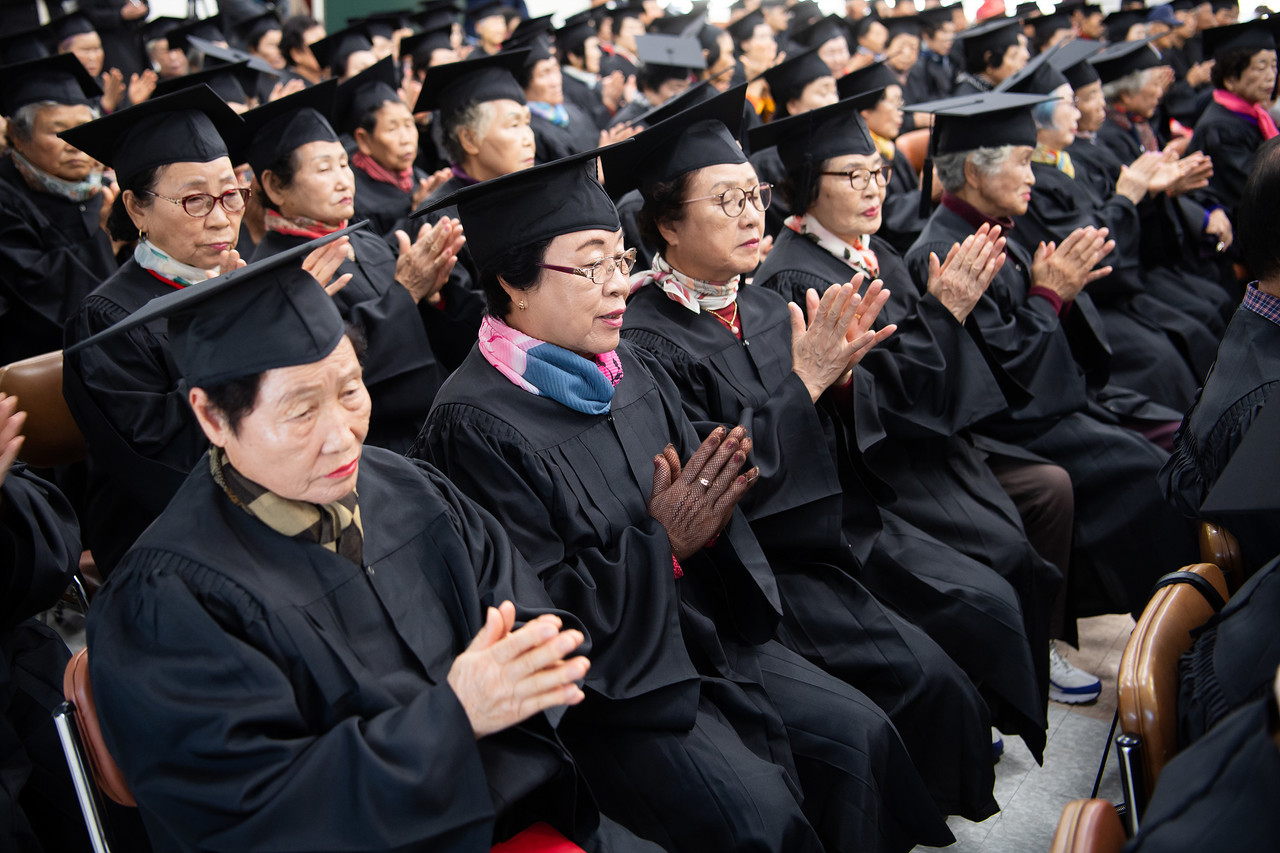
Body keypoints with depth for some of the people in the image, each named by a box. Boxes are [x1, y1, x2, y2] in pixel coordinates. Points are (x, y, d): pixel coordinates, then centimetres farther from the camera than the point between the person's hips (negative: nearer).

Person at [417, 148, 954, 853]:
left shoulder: (622, 367, 6)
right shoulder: (474, 424, -18)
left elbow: (697, 510, 11)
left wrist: (704, 515, -13)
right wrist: (661, 543, -20)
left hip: (696, 630, 8)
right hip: (597, 680, -7)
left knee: (860, 733, -2)